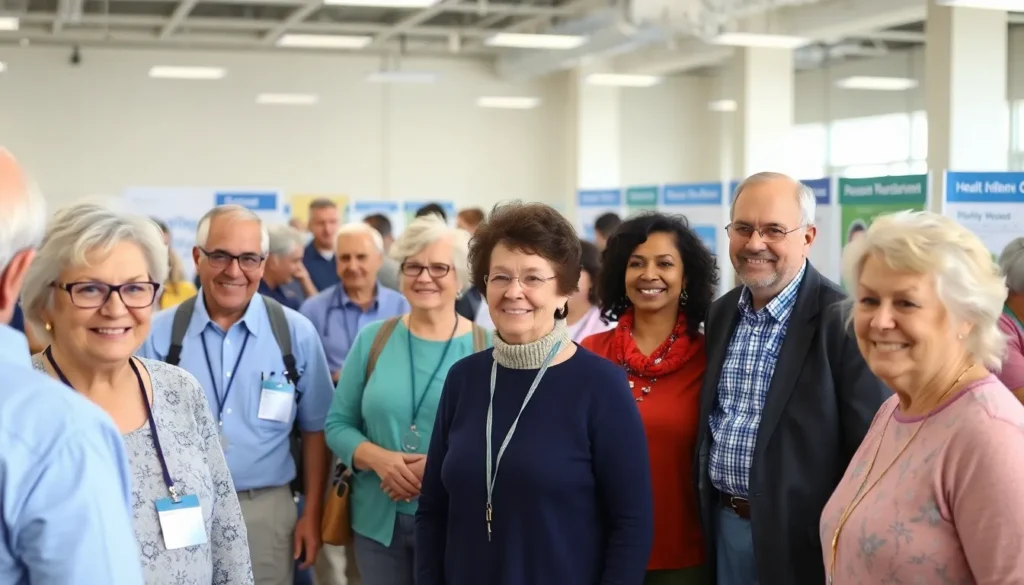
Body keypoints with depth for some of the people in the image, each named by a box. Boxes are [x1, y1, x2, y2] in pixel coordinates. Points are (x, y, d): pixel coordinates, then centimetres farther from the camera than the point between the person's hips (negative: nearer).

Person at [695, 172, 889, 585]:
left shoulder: (844, 320, -15)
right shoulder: (721, 314, 6)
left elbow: (871, 448, -14)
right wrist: (709, 513, 11)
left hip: (802, 538, -6)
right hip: (723, 524, 6)